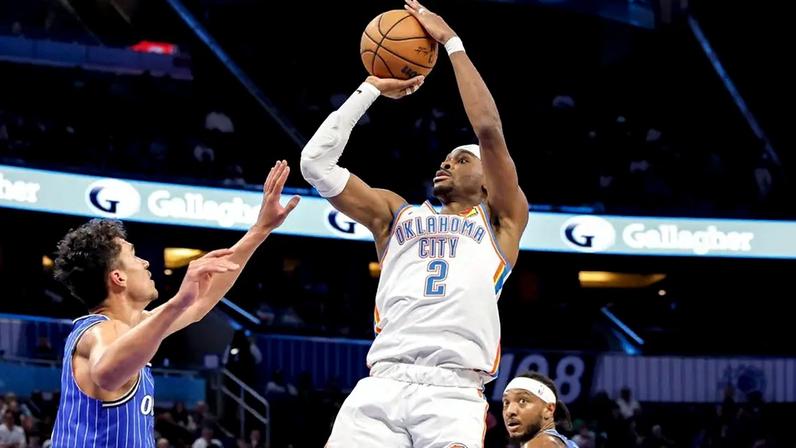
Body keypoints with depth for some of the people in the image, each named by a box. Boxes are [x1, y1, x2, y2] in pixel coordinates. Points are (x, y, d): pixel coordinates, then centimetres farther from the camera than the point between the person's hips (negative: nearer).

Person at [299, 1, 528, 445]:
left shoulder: (501, 220, 19)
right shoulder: (396, 213, 27)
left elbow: (490, 130, 5)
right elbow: (316, 162, 20)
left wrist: (451, 42, 11)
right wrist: (372, 88, 23)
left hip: (454, 394, -2)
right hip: (382, 387, 3)